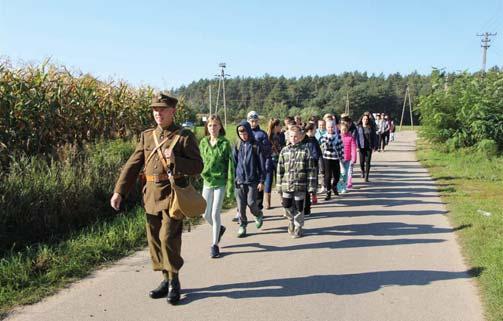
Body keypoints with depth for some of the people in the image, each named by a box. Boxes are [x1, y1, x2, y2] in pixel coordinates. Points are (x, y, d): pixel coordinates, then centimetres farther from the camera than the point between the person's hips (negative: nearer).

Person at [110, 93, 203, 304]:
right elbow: (132, 165, 9)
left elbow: (197, 166, -6)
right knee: (155, 240, 10)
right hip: (151, 196, 6)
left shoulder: (185, 136, -3)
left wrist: (175, 160, -23)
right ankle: (167, 280, 26)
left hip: (173, 195, -5)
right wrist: (119, 191, 1)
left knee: (168, 238, -10)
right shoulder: (146, 136, 11)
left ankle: (174, 282, 9)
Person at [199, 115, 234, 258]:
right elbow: (200, 161, 13)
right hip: (207, 182, 4)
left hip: (220, 182, -4)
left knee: (215, 214, -3)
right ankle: (219, 228, 40)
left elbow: (230, 165, -8)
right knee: (206, 214, 9)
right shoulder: (203, 142, 3)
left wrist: (230, 186, -11)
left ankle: (215, 245, 11)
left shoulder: (225, 143, -7)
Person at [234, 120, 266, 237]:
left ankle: (258, 216, 26)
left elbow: (262, 164, -2)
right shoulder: (237, 146, 6)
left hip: (253, 180, -3)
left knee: (251, 202, -5)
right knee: (240, 205, 3)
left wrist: (261, 181, -5)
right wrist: (233, 178, 4)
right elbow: (233, 162, 9)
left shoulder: (256, 146, -3)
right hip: (239, 180, 3)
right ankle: (242, 226, 16)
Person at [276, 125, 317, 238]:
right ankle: (291, 220, 35)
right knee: (287, 205, 8)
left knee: (299, 207, 5)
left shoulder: (305, 150, -4)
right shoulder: (284, 151, 4)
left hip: (300, 185, -3)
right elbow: (280, 169, 7)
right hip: (287, 185, 3)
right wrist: (279, 186, 6)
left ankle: (298, 227, 22)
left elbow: (311, 169, -6)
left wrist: (311, 186, -9)